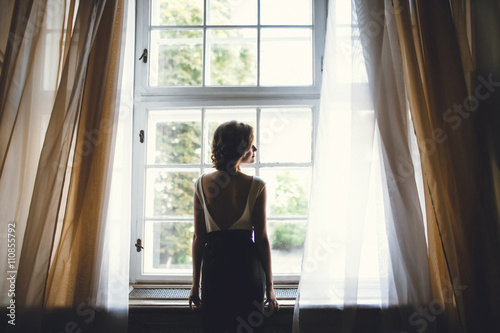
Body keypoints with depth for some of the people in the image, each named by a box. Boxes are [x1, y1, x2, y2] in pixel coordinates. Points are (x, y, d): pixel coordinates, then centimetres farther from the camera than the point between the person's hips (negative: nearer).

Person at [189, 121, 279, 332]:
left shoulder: (202, 184, -1)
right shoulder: (256, 186, -9)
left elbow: (198, 237, 1)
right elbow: (262, 238, -7)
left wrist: (195, 284, 9)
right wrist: (269, 286, 1)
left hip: (213, 264, 2)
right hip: (247, 267, -2)